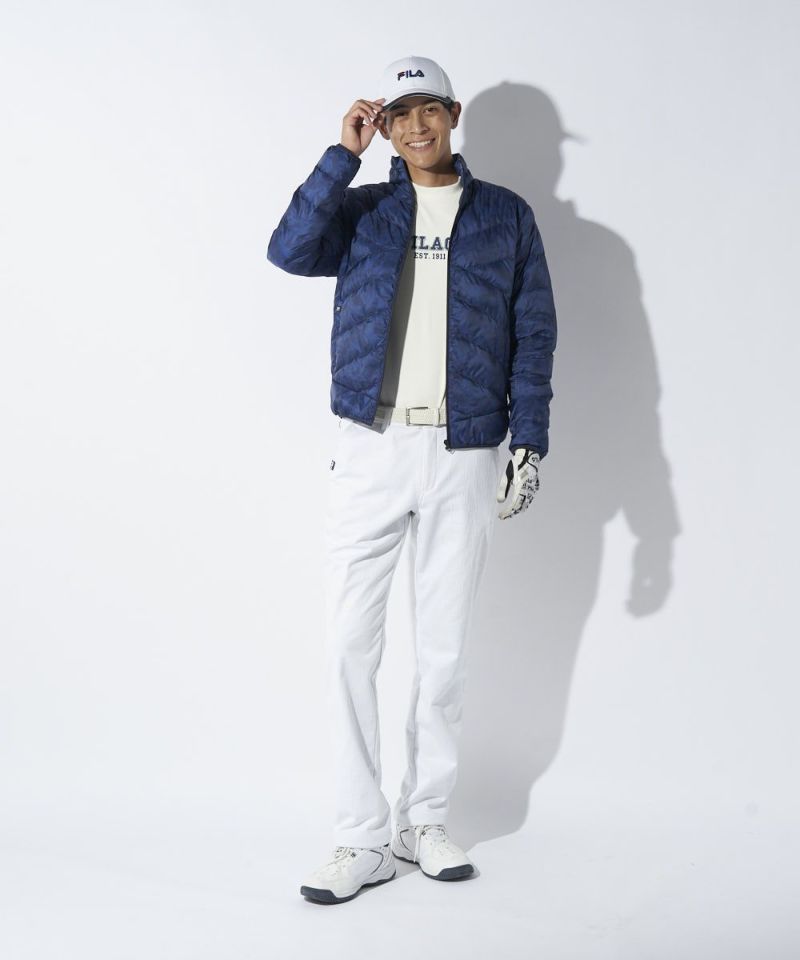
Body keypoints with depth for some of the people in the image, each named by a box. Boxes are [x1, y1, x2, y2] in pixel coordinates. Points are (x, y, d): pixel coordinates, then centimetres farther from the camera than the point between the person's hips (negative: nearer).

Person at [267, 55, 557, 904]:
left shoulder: (507, 217, 9)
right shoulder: (361, 209, 9)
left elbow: (533, 332, 6)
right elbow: (289, 251, -10)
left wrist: (529, 439, -3)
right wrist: (345, 153, -10)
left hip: (464, 455, 0)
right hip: (370, 450, 0)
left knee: (444, 649, 7)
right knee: (351, 643, -3)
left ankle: (422, 822, 20)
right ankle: (362, 841, 4)